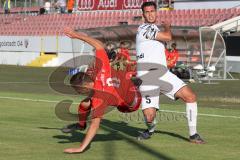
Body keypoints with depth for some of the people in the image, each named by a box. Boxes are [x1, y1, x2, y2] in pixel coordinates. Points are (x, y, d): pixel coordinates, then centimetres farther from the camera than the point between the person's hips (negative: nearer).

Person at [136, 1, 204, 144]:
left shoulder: (154, 29, 22)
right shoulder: (144, 29, -8)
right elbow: (168, 37, -15)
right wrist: (167, 27, 3)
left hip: (163, 74, 8)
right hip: (147, 77, -8)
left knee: (191, 96, -7)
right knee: (150, 116, -17)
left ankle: (193, 135, 2)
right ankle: (151, 129, 20)